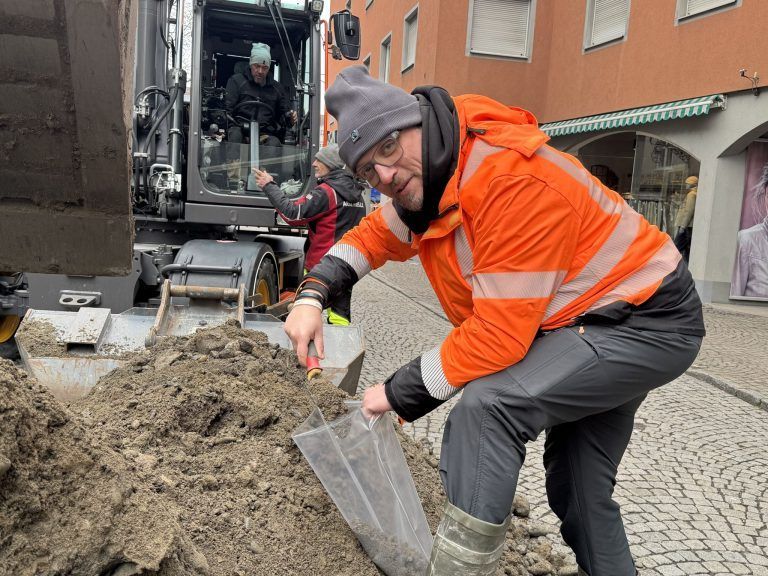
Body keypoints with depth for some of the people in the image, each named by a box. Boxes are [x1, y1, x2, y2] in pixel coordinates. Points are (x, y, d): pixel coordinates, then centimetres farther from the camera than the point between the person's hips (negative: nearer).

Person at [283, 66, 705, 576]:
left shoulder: (513, 181, -33)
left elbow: (497, 338, -33)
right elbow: (374, 236, 9)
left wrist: (399, 394, -22)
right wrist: (312, 293, -7)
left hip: (648, 323, -9)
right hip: (587, 322, 10)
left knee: (486, 407, -28)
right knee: (580, 490, 18)